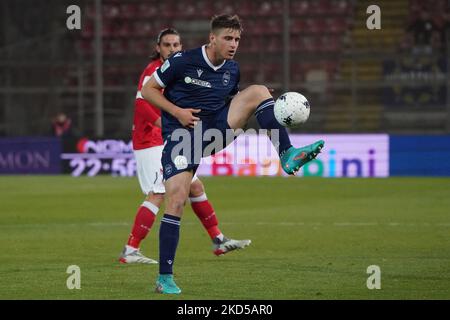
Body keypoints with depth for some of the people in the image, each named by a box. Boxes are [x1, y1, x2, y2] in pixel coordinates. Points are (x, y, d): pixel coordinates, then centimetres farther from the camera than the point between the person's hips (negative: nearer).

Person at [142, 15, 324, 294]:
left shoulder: (232, 69, 7)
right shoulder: (183, 61, -9)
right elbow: (148, 90, -3)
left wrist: (263, 105, 0)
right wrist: (177, 112, -16)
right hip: (182, 133, -5)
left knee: (258, 91, -11)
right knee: (177, 199, -18)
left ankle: (288, 156, -18)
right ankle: (165, 278, -11)